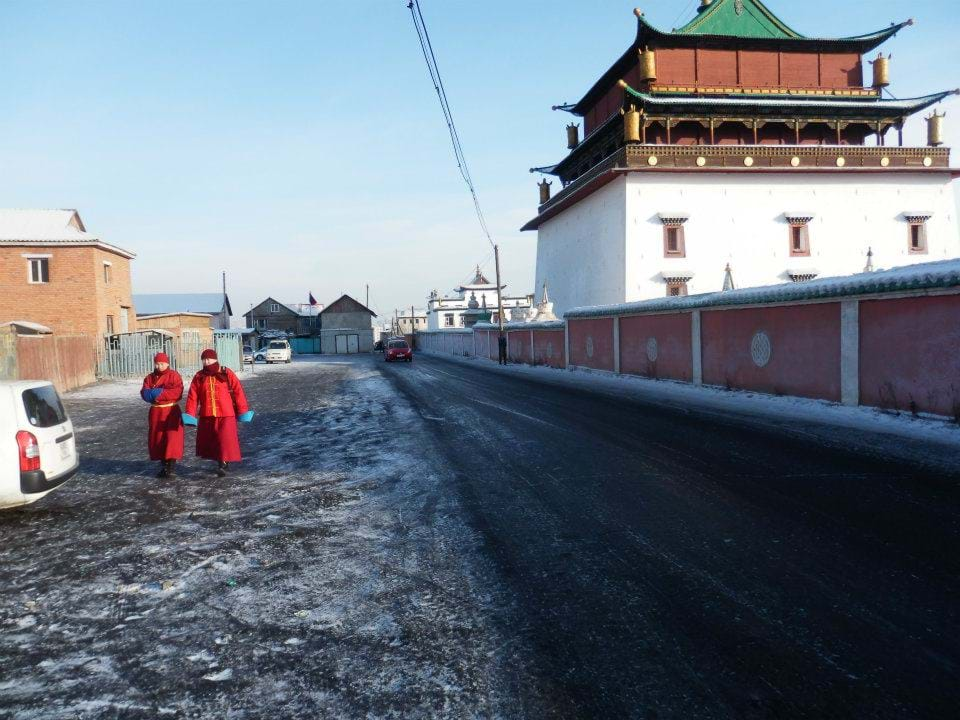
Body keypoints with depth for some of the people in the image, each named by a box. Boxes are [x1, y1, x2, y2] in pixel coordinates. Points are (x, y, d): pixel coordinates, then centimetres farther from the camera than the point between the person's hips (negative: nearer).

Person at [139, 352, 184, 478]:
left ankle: (172, 467, -7)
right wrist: (158, 393, -21)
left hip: (171, 411, -5)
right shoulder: (150, 378, 9)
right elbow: (145, 393, -2)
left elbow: (177, 392, -18)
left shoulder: (174, 375, -4)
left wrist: (159, 393, -20)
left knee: (172, 438, -10)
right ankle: (164, 466, 19)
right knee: (157, 438, 8)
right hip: (156, 412, 5)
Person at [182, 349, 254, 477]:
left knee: (226, 439, -12)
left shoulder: (227, 374, -2)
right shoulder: (199, 377, 6)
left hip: (226, 415, -4)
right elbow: (193, 396, 3)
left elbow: (238, 391, -2)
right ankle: (222, 461, 26)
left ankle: (223, 463, -8)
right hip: (206, 415, 4)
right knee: (208, 441, 11)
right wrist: (190, 414, -4)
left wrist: (243, 411, -3)